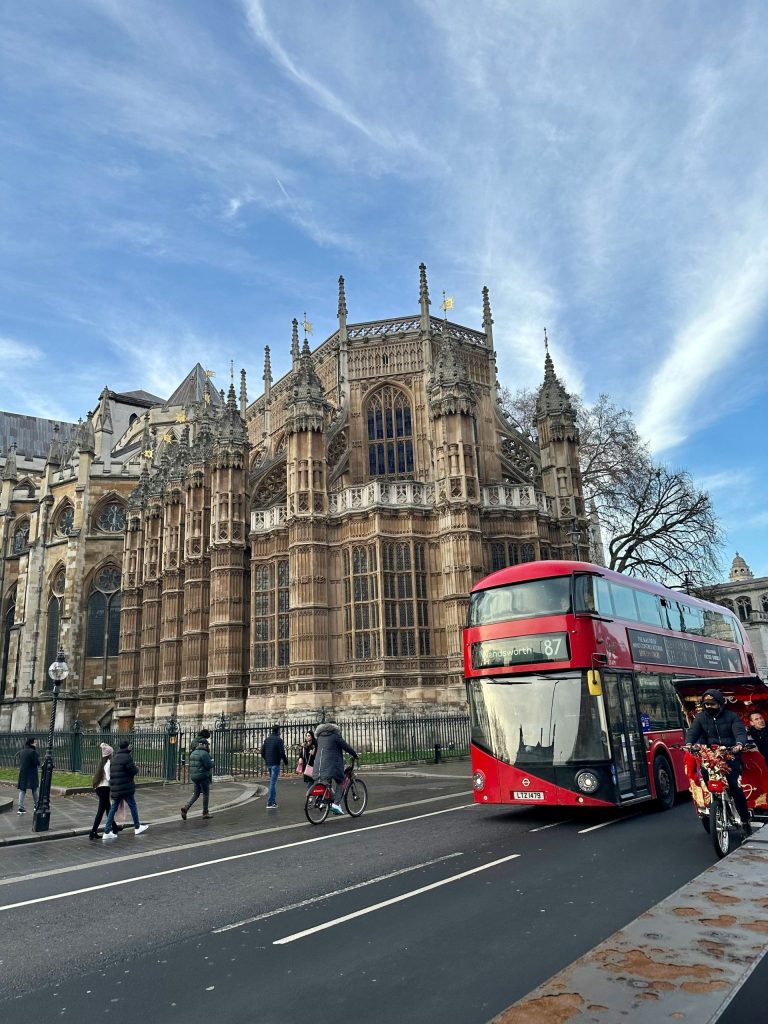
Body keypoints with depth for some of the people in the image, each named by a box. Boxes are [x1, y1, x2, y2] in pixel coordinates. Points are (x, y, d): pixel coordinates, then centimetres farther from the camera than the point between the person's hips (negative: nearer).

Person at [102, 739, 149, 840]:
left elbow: (112, 772, 15)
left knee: (113, 808, 10)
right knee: (133, 806, 8)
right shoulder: (127, 756, -13)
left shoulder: (115, 757, 12)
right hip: (125, 787, -7)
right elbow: (133, 770, -17)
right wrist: (137, 770, 5)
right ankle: (137, 827, 18)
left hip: (115, 787, 7)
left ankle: (107, 832, 8)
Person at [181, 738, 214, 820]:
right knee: (206, 794, 6)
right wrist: (211, 760, 1)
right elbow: (209, 765, -18)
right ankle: (205, 813, 12)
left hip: (194, 776, 8)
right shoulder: (204, 753, -16)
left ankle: (185, 807, -3)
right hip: (203, 776, -8)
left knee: (196, 794, 15)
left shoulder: (193, 753, 11)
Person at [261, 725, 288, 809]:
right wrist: (286, 762, -1)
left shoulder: (267, 739, 10)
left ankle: (273, 801, 20)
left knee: (272, 782, 18)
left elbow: (262, 752, 11)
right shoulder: (279, 740, -11)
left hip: (268, 764, 7)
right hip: (275, 764, -7)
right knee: (273, 783, -6)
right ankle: (270, 803, -8)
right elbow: (282, 753, -14)